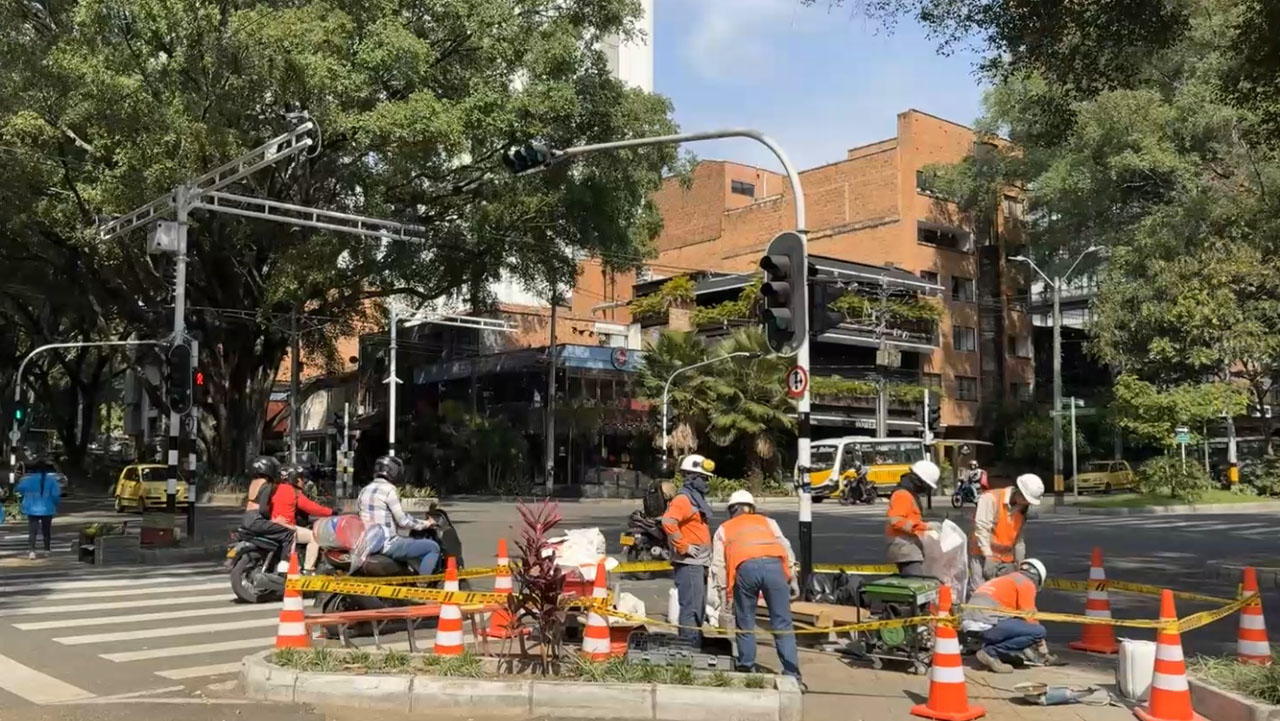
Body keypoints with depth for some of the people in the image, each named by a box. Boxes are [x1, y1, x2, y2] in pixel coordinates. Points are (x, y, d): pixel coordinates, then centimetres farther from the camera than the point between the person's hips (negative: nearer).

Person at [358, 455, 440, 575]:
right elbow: (403, 521, -13)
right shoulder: (389, 489, -12)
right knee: (433, 547, -6)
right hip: (387, 544, -9)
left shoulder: (365, 490, 13)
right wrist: (425, 524, 2)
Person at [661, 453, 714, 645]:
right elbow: (668, 522, -30)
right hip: (689, 564, -10)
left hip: (699, 563, 10)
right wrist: (683, 547, -23)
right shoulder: (683, 499, -13)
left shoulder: (697, 498, 18)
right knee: (691, 607, -10)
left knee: (699, 608, 16)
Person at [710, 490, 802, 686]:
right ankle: (792, 676, -1)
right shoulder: (767, 522, 33)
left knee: (745, 625, 14)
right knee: (783, 625, 3)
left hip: (745, 568, -1)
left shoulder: (724, 529, 31)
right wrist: (792, 579, 16)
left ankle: (746, 671, 16)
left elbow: (718, 565, 20)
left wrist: (722, 592, 20)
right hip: (774, 565, 1)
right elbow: (786, 548, 19)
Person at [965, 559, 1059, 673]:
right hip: (987, 624, -9)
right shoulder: (1027, 583, 5)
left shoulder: (1004, 580, 30)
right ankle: (991, 652, -8)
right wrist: (1044, 652, 14)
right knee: (1039, 631, -5)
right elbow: (1030, 619, 3)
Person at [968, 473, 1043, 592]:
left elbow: (1019, 538, 19)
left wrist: (1020, 562, 16)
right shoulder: (991, 498, -15)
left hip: (1006, 559, 7)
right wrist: (988, 557, -24)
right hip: (983, 555, -7)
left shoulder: (1021, 509, 9)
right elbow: (982, 528, -21)